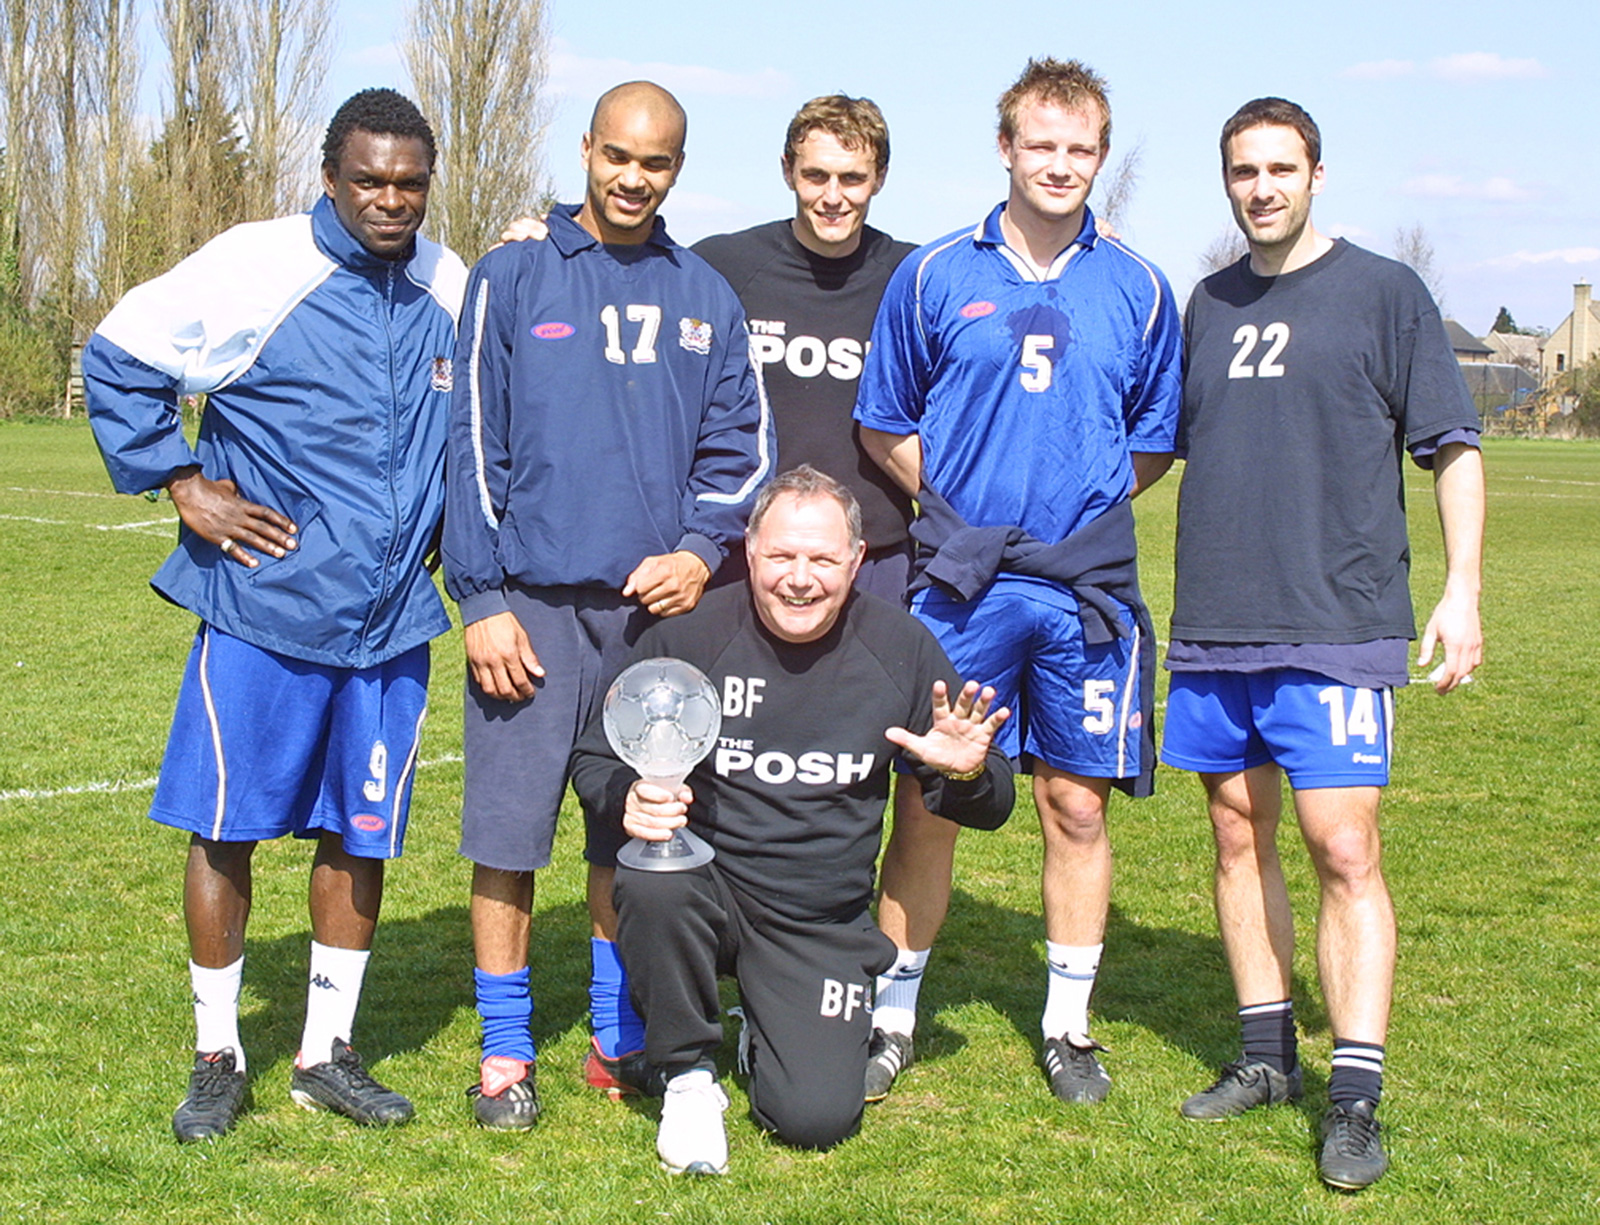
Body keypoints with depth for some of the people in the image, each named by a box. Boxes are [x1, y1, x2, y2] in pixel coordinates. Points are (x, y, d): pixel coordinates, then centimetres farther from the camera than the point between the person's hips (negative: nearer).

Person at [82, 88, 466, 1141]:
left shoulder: (454, 293, 5)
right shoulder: (252, 268, -8)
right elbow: (118, 358, -2)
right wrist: (183, 484, -6)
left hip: (392, 620, 4)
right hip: (262, 610, -4)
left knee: (361, 835, 9)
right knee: (227, 828, 2)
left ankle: (327, 1054, 24)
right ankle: (218, 1055, 18)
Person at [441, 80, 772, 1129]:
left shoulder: (705, 298, 11)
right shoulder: (514, 278, 2)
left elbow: (742, 442, 11)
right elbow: (474, 441, -1)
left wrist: (702, 550, -7)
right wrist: (483, 601, -8)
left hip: (657, 604, 3)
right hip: (535, 603, -3)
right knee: (510, 829, -1)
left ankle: (623, 1038, 22)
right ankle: (506, 1053, 11)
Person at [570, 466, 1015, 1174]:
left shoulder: (901, 649, -3)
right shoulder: (689, 634, -10)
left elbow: (989, 808, 4)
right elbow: (595, 758, -1)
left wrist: (966, 773, -20)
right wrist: (629, 800, -24)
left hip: (822, 927, 1)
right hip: (704, 887, -1)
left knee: (817, 1119, -14)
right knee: (653, 882, -36)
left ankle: (768, 1027, 25)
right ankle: (689, 1075, -8)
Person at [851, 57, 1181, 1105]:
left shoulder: (1138, 291, 5)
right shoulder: (934, 275, 3)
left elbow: (1155, 443, 14)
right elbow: (885, 428, 10)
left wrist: (1082, 504, 2)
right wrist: (963, 506, 1)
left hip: (1088, 587, 1)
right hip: (961, 582, -1)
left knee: (1077, 805, 6)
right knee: (926, 799, 2)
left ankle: (1069, 1025, 20)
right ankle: (894, 1015, 16)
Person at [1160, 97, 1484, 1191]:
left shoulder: (1382, 290, 1)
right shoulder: (1209, 305, 14)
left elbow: (1455, 446, 1)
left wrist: (1462, 590, -8)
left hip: (1337, 625, -5)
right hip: (1213, 626, 5)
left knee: (1345, 851, -10)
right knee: (1240, 837, 10)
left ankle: (1356, 1100, -7)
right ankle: (1268, 1058, 22)